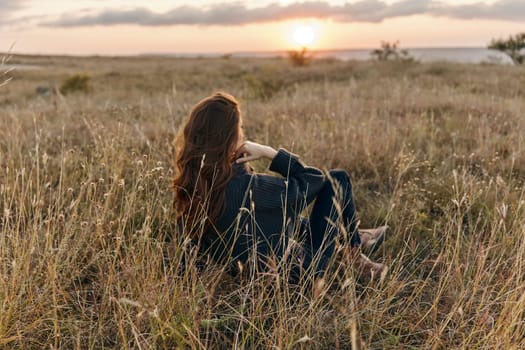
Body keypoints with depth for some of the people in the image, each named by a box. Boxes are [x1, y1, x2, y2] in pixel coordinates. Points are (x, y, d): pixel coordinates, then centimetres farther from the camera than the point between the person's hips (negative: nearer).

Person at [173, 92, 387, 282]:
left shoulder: (189, 183, -12)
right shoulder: (246, 187, -34)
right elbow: (311, 180, -18)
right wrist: (268, 152, -15)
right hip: (297, 268, -7)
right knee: (337, 179, 3)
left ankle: (355, 237, 41)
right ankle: (355, 253, 28)